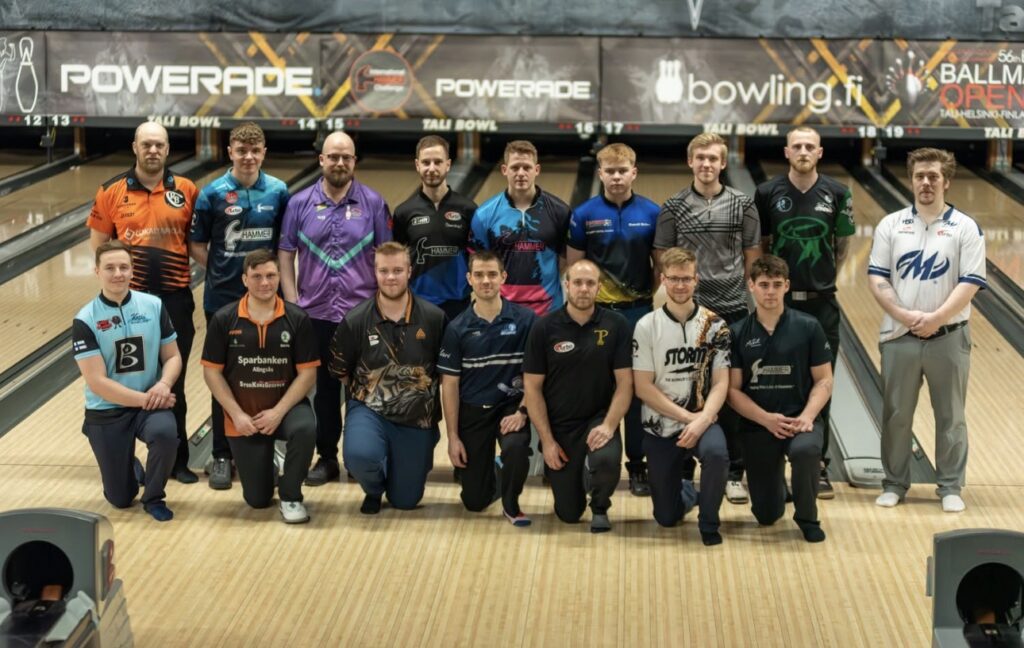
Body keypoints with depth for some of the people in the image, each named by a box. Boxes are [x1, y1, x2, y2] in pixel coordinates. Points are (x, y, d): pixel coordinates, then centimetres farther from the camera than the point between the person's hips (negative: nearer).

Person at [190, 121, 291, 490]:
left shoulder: (278, 192, 0)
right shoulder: (213, 194, -6)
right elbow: (197, 246, 0)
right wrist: (222, 272, -6)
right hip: (223, 301, -2)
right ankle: (222, 456, 14)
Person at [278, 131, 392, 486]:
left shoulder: (373, 204, 0)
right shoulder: (300, 203, 2)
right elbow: (286, 255, 4)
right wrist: (292, 302, -3)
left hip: (363, 314, -1)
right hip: (316, 314, 1)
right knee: (324, 389, 10)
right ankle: (326, 458, 20)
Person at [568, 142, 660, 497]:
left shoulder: (652, 214, -1)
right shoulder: (584, 215, -1)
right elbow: (574, 267, 3)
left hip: (639, 312, 0)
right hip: (596, 312, 0)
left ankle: (638, 465, 15)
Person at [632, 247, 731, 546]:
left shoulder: (714, 325, -3)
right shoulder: (647, 327, -6)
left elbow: (720, 383, -5)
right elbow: (643, 388, -8)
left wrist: (702, 420, -22)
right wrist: (687, 417, -16)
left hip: (702, 421, 0)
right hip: (661, 427, 0)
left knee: (716, 453, -36)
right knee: (667, 517, 2)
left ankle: (709, 523, -10)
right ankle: (685, 491, 39)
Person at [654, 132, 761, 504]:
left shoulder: (742, 205, 2)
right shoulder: (674, 208, 1)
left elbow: (752, 257, 6)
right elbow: (662, 260, 4)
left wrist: (733, 286, 0)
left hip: (732, 311, 0)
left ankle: (733, 473, 13)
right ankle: (682, 471, 17)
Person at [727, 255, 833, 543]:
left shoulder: (808, 327, -2)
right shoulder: (737, 333, 0)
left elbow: (824, 381, 0)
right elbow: (733, 390, -2)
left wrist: (807, 416, -17)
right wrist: (767, 419, -16)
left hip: (800, 419, -1)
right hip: (757, 424, 1)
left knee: (805, 449, -38)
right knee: (766, 514, 0)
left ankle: (807, 517, -8)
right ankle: (778, 485, 39)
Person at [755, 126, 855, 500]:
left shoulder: (837, 195, -1)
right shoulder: (768, 194, -2)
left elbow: (842, 245, 9)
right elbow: (760, 245, 7)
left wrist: (821, 280, 8)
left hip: (821, 303, 0)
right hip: (779, 302, 0)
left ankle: (818, 467, 13)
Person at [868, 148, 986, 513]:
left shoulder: (965, 228, -1)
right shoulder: (891, 225, 4)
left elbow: (970, 283, -8)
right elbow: (877, 278, -1)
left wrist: (935, 318, -18)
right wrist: (904, 315, -15)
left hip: (948, 336, -1)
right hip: (900, 336, 2)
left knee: (950, 416, 5)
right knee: (896, 414, 7)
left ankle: (951, 487, 14)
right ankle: (894, 483, 19)